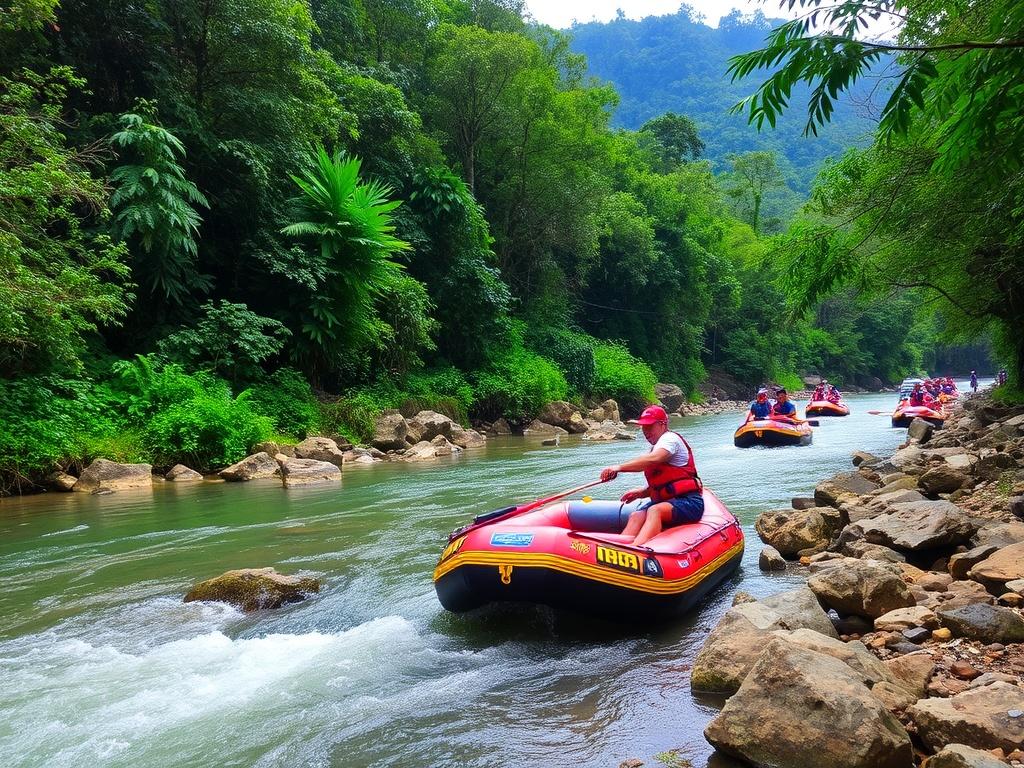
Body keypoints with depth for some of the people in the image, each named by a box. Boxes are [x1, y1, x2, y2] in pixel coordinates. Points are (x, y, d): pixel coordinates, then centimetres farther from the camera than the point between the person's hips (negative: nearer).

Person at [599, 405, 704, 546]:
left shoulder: (670, 438, -6)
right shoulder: (655, 448, 21)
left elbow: (652, 459, -28)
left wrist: (619, 467, -35)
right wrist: (640, 492, 3)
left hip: (689, 502, -8)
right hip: (665, 501, 8)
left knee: (655, 511, -35)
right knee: (636, 516, -20)